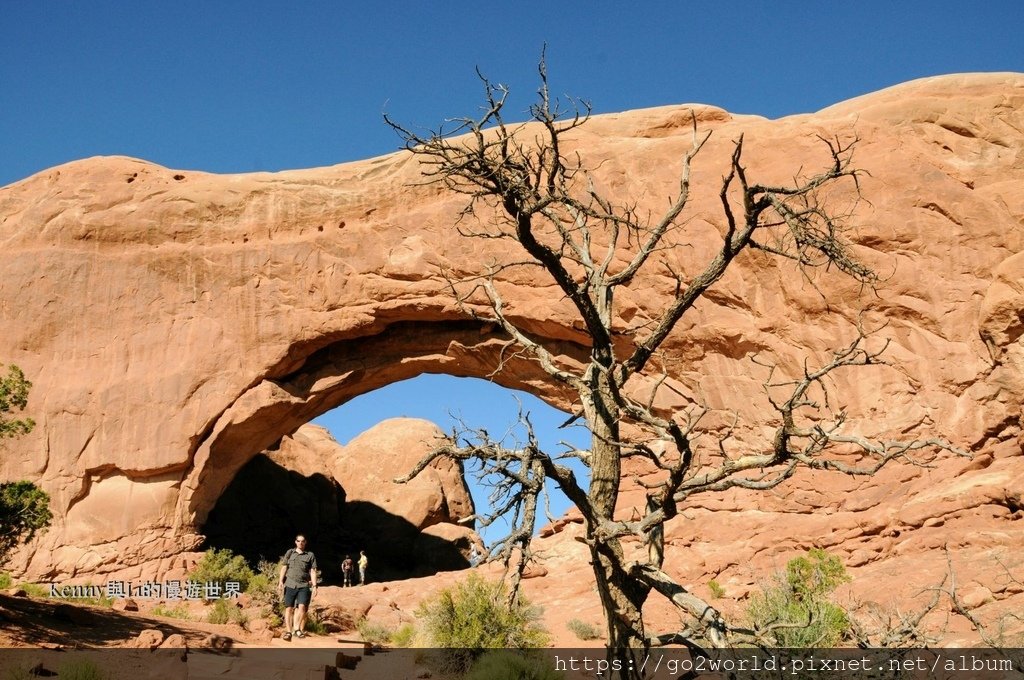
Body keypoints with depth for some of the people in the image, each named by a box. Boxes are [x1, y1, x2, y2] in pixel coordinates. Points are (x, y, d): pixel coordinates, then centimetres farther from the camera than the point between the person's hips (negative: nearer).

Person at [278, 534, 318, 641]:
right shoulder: (290, 552, 11)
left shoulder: (310, 555, 9)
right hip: (290, 584, 1)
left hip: (304, 585, -1)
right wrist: (280, 582, 2)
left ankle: (297, 629, -11)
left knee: (302, 606, -16)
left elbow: (313, 571, 7)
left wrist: (314, 586, -1)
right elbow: (284, 568, 11)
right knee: (289, 608, -2)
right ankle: (288, 631, 2)